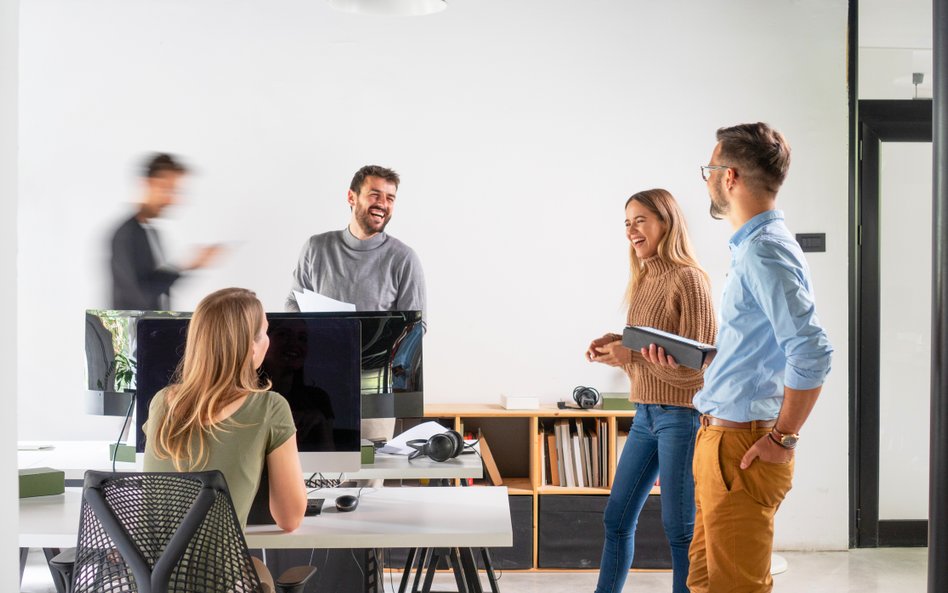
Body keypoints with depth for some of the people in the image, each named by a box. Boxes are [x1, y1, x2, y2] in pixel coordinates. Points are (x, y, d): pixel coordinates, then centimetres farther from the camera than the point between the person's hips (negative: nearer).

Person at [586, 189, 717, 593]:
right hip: (646, 414, 8)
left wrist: (633, 355, -21)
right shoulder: (644, 280, 12)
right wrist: (615, 347, 1)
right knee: (617, 519, 13)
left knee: (680, 528, 2)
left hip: (681, 415, -8)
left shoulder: (687, 279, -13)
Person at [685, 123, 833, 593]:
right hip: (720, 436, 10)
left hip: (742, 446, -10)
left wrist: (783, 437, -20)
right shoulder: (753, 246, 15)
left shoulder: (764, 251, -18)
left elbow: (812, 353, -26)